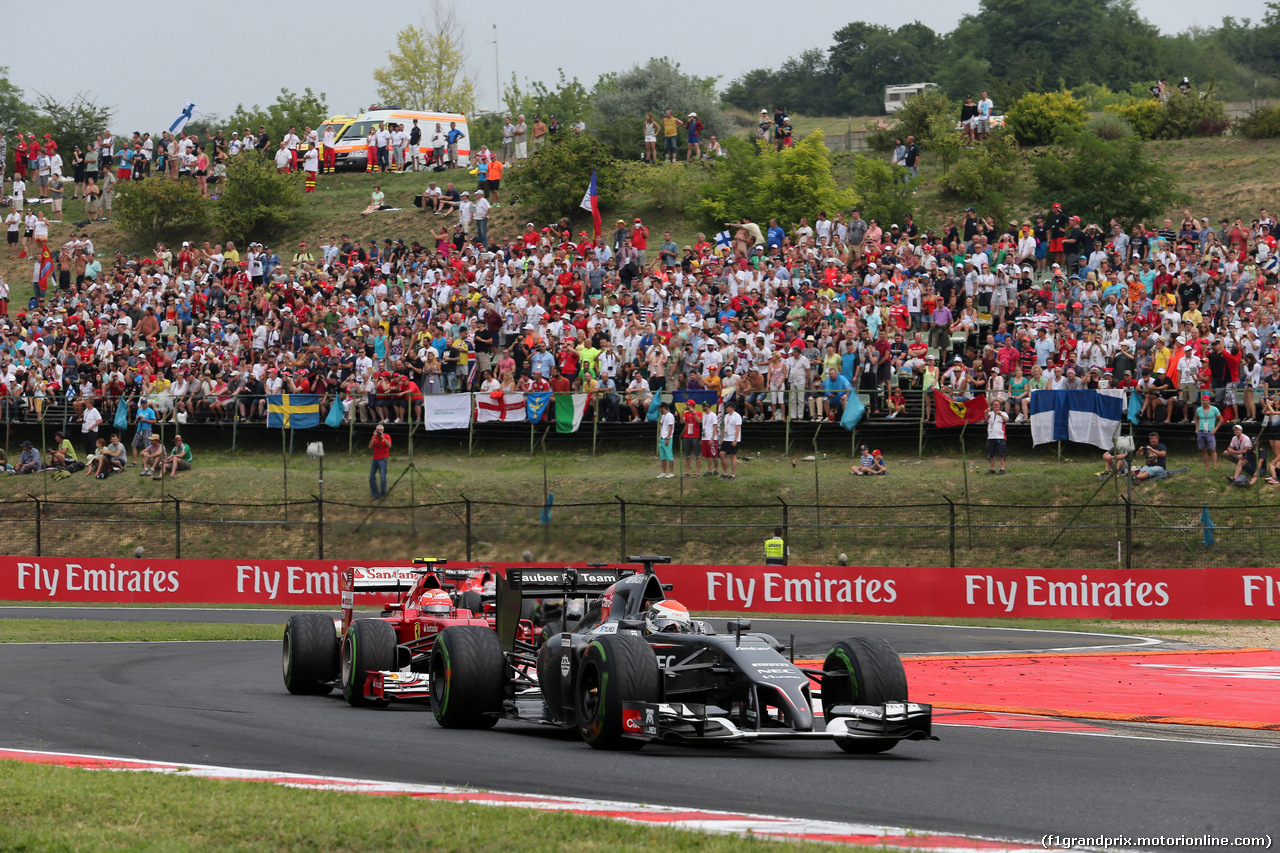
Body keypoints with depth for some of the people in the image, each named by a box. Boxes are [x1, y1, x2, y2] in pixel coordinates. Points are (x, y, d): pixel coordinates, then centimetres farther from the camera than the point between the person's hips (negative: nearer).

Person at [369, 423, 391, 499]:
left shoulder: (387, 436, 0)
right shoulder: (374, 437, 9)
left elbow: (389, 445, -16)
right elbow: (370, 447, -3)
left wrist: (382, 437, -18)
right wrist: (374, 437, -9)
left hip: (383, 459, -5)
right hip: (375, 459, 5)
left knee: (383, 477, -14)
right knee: (371, 477, 3)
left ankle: (383, 494, -1)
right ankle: (375, 494, 12)